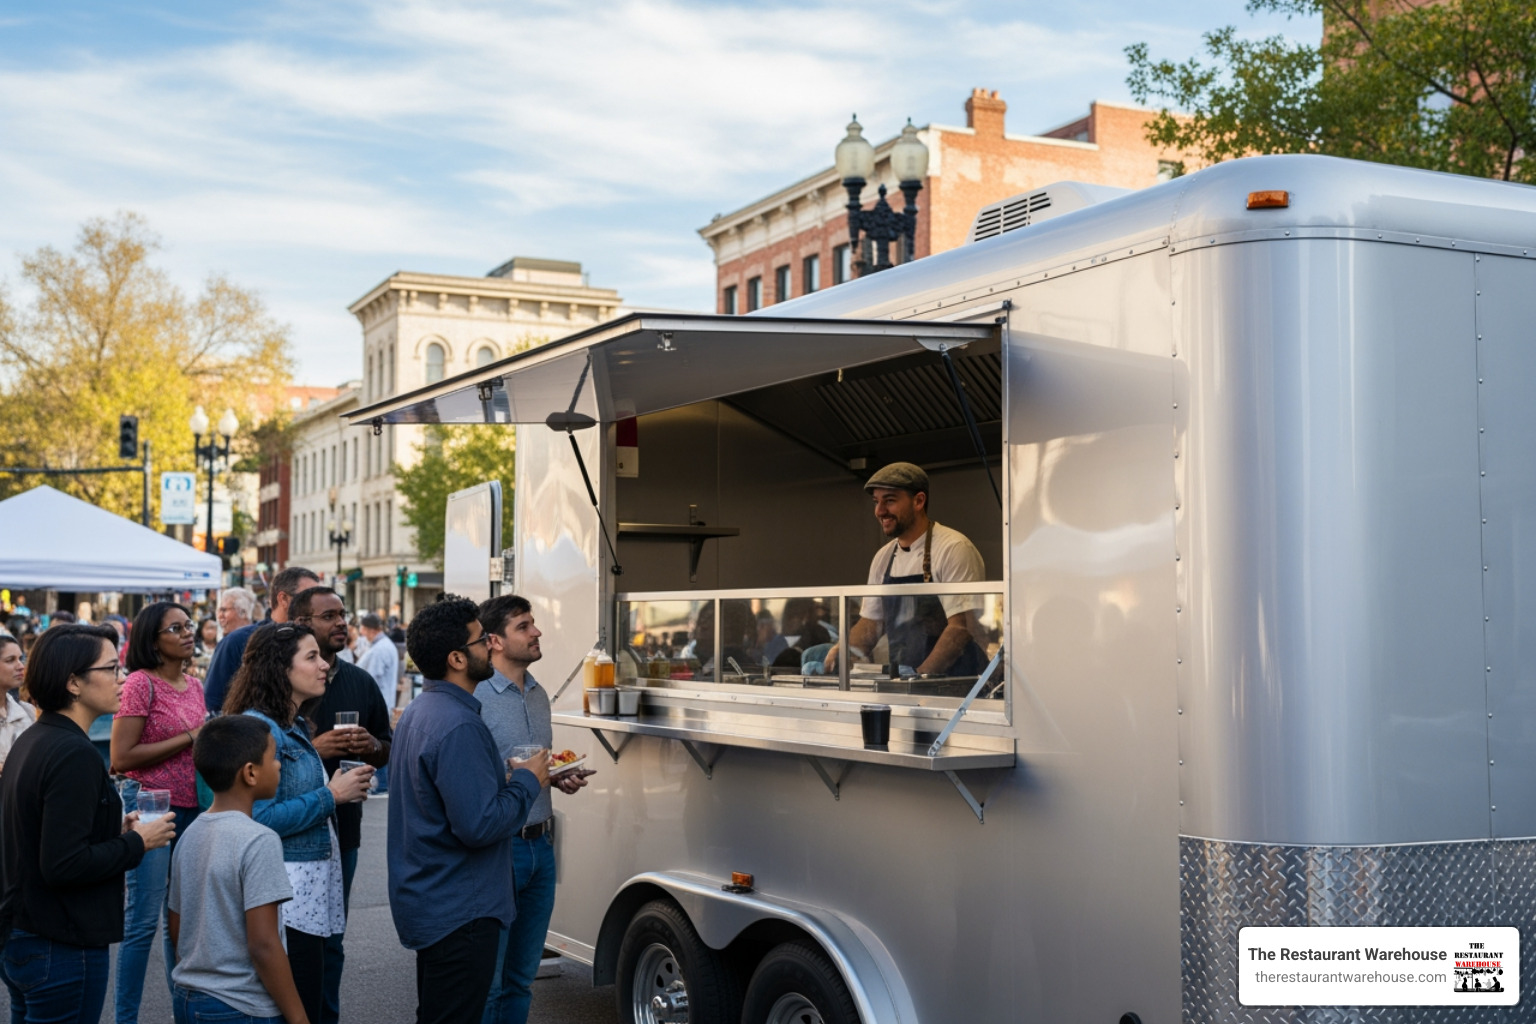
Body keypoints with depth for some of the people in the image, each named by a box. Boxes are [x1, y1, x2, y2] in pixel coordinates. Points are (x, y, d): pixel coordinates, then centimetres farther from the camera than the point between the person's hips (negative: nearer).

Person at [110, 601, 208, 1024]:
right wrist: (188, 739, -16)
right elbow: (121, 758, -15)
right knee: (144, 919, -3)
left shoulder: (194, 684, 11)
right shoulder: (141, 683, -10)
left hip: (192, 809, 7)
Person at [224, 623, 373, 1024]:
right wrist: (330, 796, -16)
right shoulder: (260, 728, -16)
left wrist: (343, 790, 7)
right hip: (286, 894, -10)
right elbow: (261, 818, -23)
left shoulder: (294, 727, 13)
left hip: (310, 891, 10)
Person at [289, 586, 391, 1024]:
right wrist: (312, 748, -20)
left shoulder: (361, 683, 9)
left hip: (342, 825, 5)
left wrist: (371, 747, -6)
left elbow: (387, 753, 16)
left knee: (331, 938, 13)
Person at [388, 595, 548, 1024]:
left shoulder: (418, 712, 11)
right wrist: (526, 782, -12)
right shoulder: (457, 727, -23)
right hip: (459, 909, -11)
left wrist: (501, 775, 8)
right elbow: (479, 825, -26)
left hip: (429, 903, 11)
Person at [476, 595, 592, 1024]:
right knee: (486, 981, -1)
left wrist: (562, 777, 4)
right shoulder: (475, 697, -13)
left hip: (540, 844, 8)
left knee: (520, 979, 15)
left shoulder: (538, 695, 13)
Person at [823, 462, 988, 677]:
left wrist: (920, 675, -20)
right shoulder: (883, 558, 13)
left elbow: (962, 627, -14)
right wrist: (842, 651, 2)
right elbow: (870, 624, 20)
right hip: (902, 683, 7)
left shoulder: (954, 549, -8)